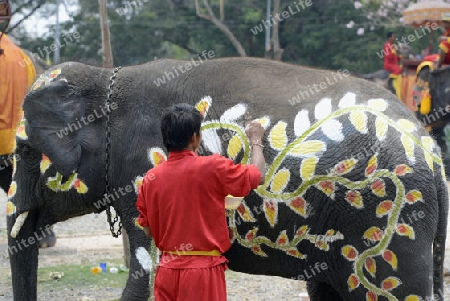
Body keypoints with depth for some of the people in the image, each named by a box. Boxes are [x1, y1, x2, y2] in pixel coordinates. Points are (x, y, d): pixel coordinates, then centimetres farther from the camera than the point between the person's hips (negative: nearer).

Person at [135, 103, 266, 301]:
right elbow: (258, 176, 4)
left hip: (167, 270, 4)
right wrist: (255, 141, 20)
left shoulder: (150, 178, 2)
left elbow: (148, 231, 9)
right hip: (203, 271, -4)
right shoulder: (213, 168, -10)